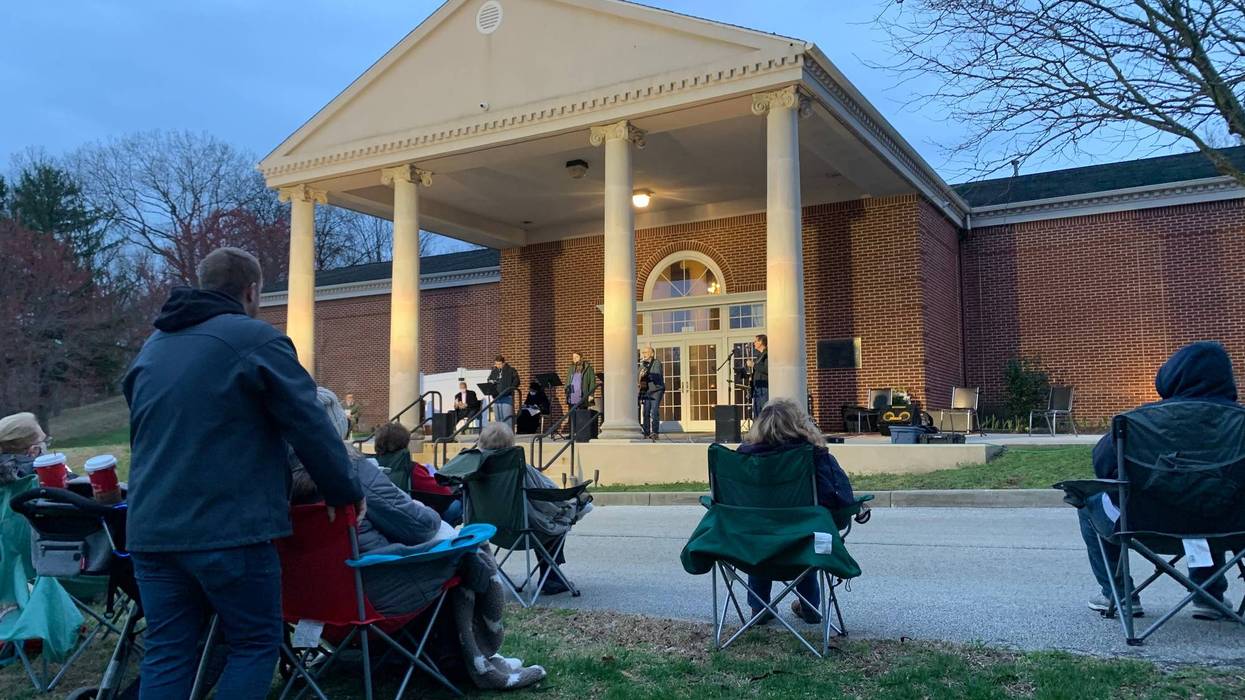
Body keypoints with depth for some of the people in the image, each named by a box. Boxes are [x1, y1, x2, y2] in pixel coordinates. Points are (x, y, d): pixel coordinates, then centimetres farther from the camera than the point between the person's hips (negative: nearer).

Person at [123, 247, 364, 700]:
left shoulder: (152, 347, 18)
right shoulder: (255, 339, -6)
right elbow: (309, 426, -7)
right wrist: (345, 491, 5)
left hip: (150, 530, 7)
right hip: (228, 528, -7)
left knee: (166, 653, 12)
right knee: (255, 645, 7)